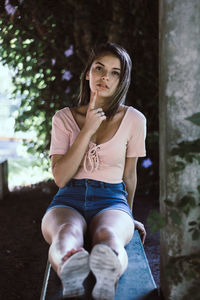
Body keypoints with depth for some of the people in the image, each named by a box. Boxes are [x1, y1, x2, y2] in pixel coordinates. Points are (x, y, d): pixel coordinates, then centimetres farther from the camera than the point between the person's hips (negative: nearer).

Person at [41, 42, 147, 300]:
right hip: (68, 201, 0)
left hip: (111, 200, 0)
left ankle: (108, 275, -68)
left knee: (107, 236, -39)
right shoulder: (64, 118, 7)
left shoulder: (134, 120, 8)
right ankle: (70, 269, -69)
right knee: (66, 233, -39)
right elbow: (60, 178, -4)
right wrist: (88, 130, -9)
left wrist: (127, 217, 27)